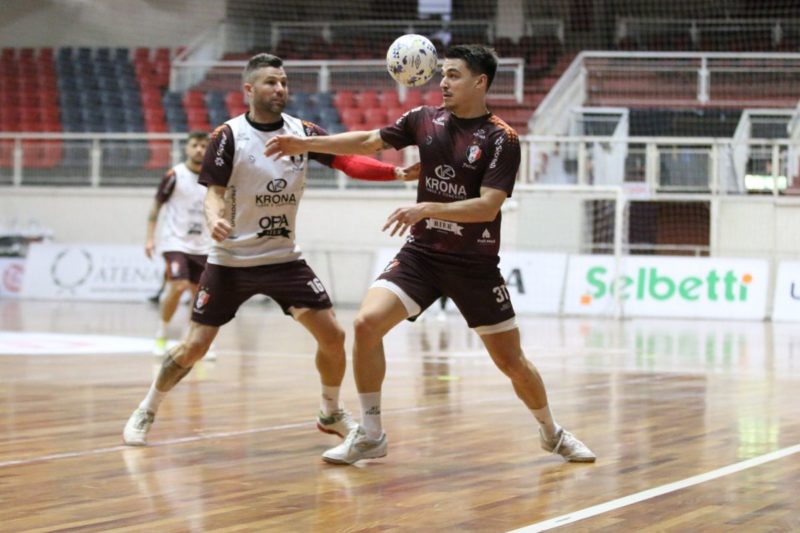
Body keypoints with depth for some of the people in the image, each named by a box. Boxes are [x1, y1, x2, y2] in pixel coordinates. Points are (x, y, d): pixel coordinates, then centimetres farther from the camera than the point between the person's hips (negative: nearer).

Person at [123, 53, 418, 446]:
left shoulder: (303, 132, -1)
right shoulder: (229, 136, -10)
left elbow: (347, 161, -11)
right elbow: (214, 192, -10)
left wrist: (397, 172, -26)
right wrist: (214, 219, -32)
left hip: (284, 258, 3)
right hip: (231, 261, -3)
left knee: (332, 335, -5)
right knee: (195, 346, -4)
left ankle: (331, 414, 18)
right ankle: (146, 412, 18)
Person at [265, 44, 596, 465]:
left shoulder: (502, 139, -12)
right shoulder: (425, 120, 1)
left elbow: (488, 206, -19)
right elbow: (368, 141, 12)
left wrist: (427, 209, -28)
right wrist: (305, 144, 7)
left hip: (475, 264, -3)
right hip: (422, 253, 3)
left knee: (511, 361, 3)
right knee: (367, 322, -19)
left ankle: (551, 432, 31)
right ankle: (369, 435, -6)